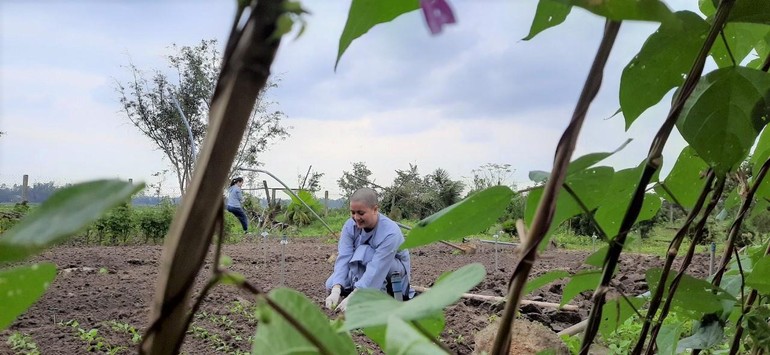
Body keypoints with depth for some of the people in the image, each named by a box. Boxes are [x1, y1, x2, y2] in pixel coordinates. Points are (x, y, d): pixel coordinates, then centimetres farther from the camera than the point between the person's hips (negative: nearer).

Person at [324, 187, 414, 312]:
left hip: (395, 271, -6)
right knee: (331, 285, -14)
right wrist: (336, 291, -41)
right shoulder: (350, 226, -17)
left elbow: (376, 269, -39)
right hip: (366, 272, 6)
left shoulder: (390, 233, -33)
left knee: (363, 252, -33)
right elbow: (343, 258, -26)